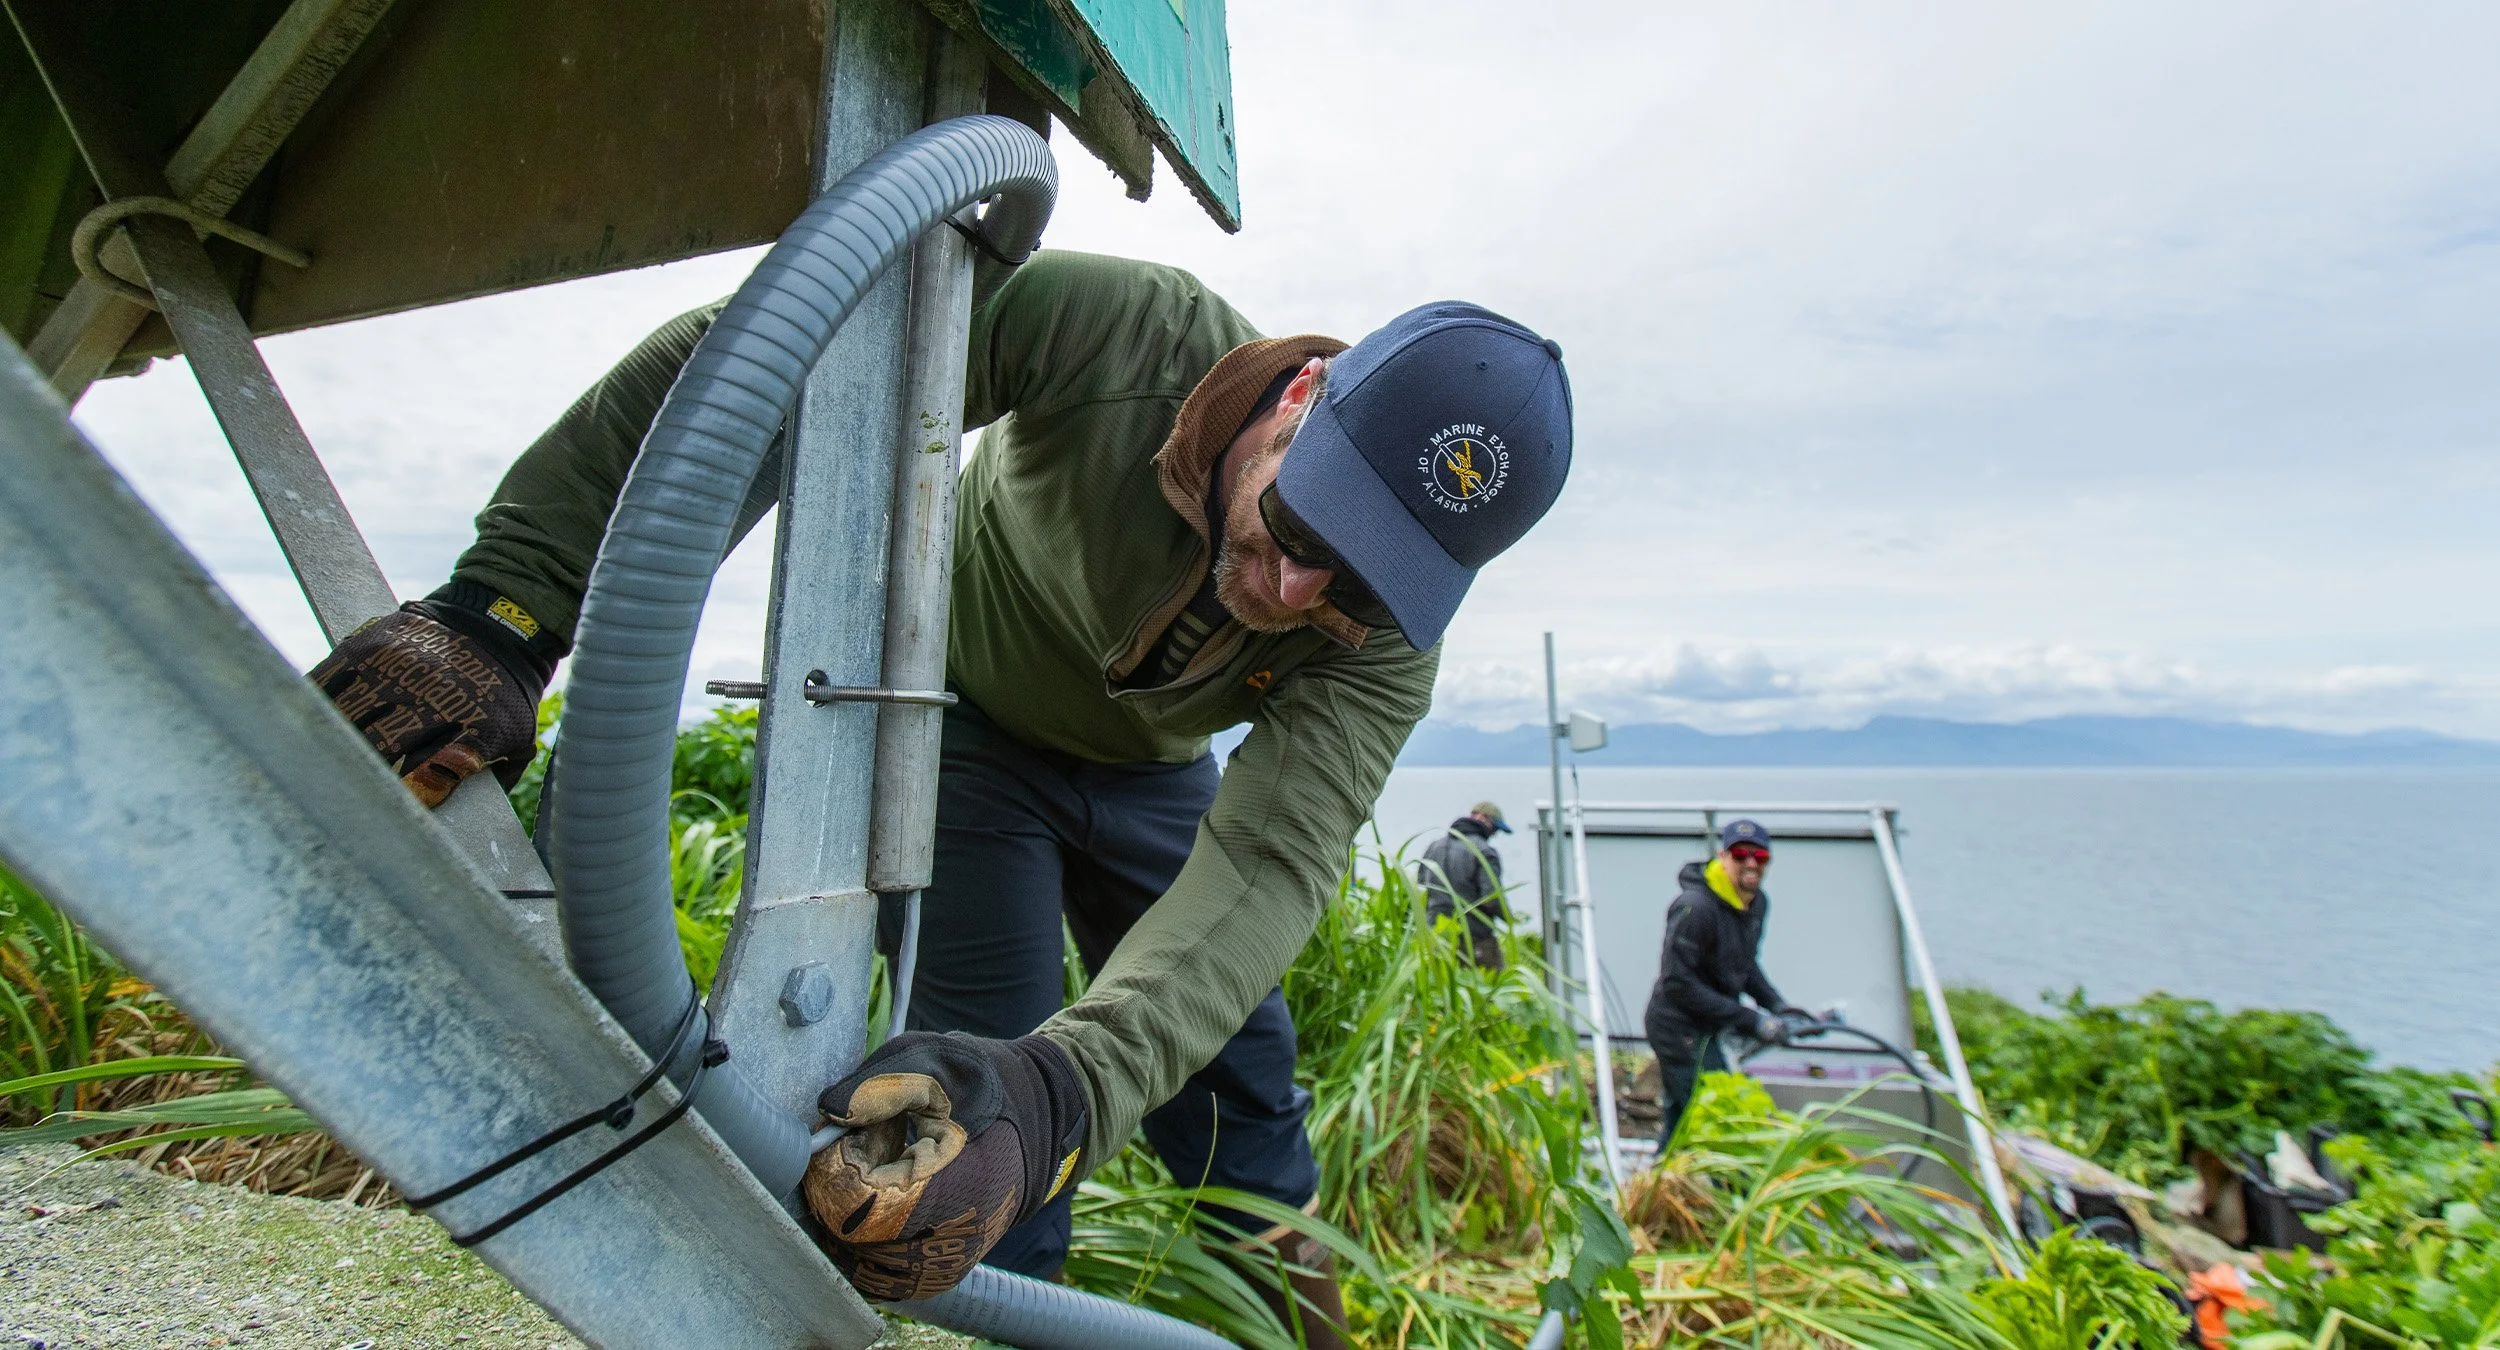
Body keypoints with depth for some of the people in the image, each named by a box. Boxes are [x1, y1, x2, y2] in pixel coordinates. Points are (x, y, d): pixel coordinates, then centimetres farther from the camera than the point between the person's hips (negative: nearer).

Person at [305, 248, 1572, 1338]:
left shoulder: (1381, 649, -27)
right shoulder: (1117, 330, -35)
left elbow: (1267, 865, -39)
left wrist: (1060, 1093, -56)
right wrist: (506, 607, -36)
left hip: (1148, 772, 3)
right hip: (967, 718, -2)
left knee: (1243, 1094, 8)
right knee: (985, 1073, -12)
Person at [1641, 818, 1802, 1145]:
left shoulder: (1758, 903, 4)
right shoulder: (1695, 907, -25)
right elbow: (1677, 983, -26)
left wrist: (1777, 1004, 4)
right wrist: (1749, 1020, -23)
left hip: (1704, 1030, 9)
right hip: (1680, 1029, -9)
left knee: (1681, 1123, 21)